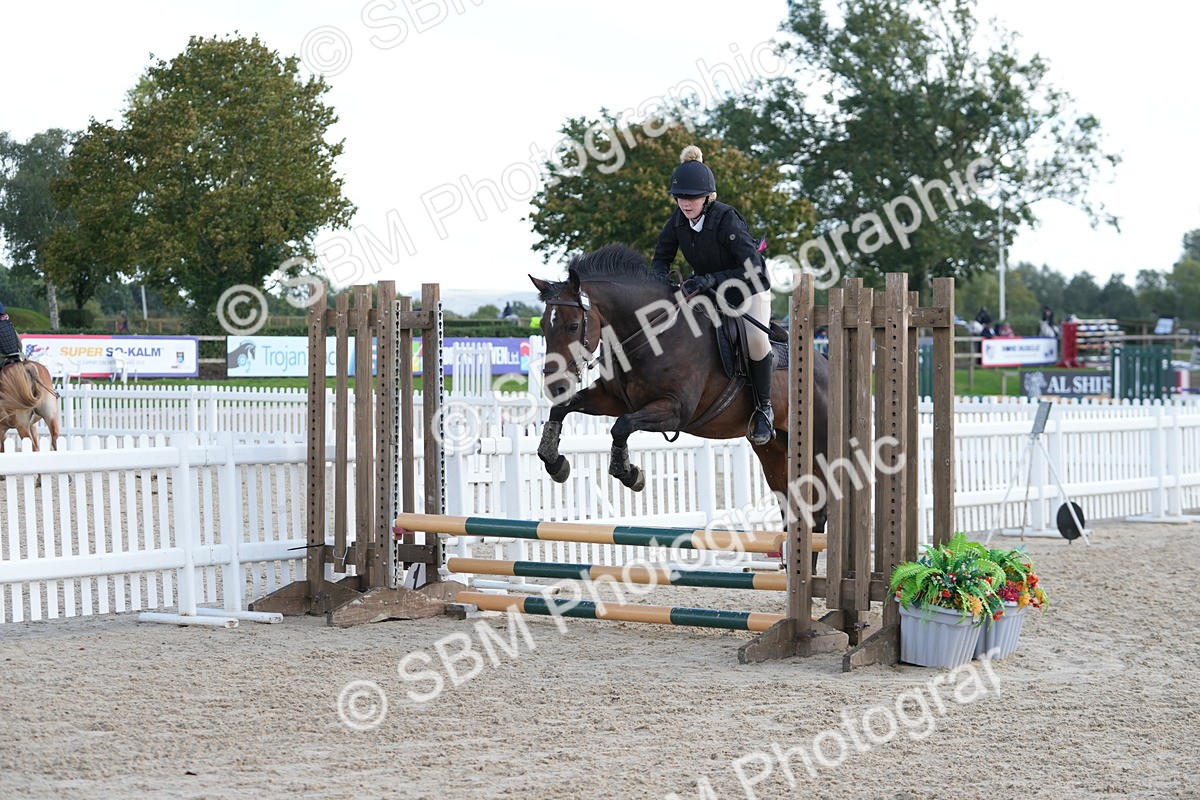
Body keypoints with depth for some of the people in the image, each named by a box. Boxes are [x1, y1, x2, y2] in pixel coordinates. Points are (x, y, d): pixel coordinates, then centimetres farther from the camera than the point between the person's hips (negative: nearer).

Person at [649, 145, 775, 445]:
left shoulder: (727, 220, -30)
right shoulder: (678, 220, -12)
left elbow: (755, 271, -31)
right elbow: (661, 258, 2)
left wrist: (712, 279, -41)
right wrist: (660, 279, -22)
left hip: (749, 291, -6)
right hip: (708, 290, 6)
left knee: (756, 339, -32)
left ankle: (764, 409, -13)